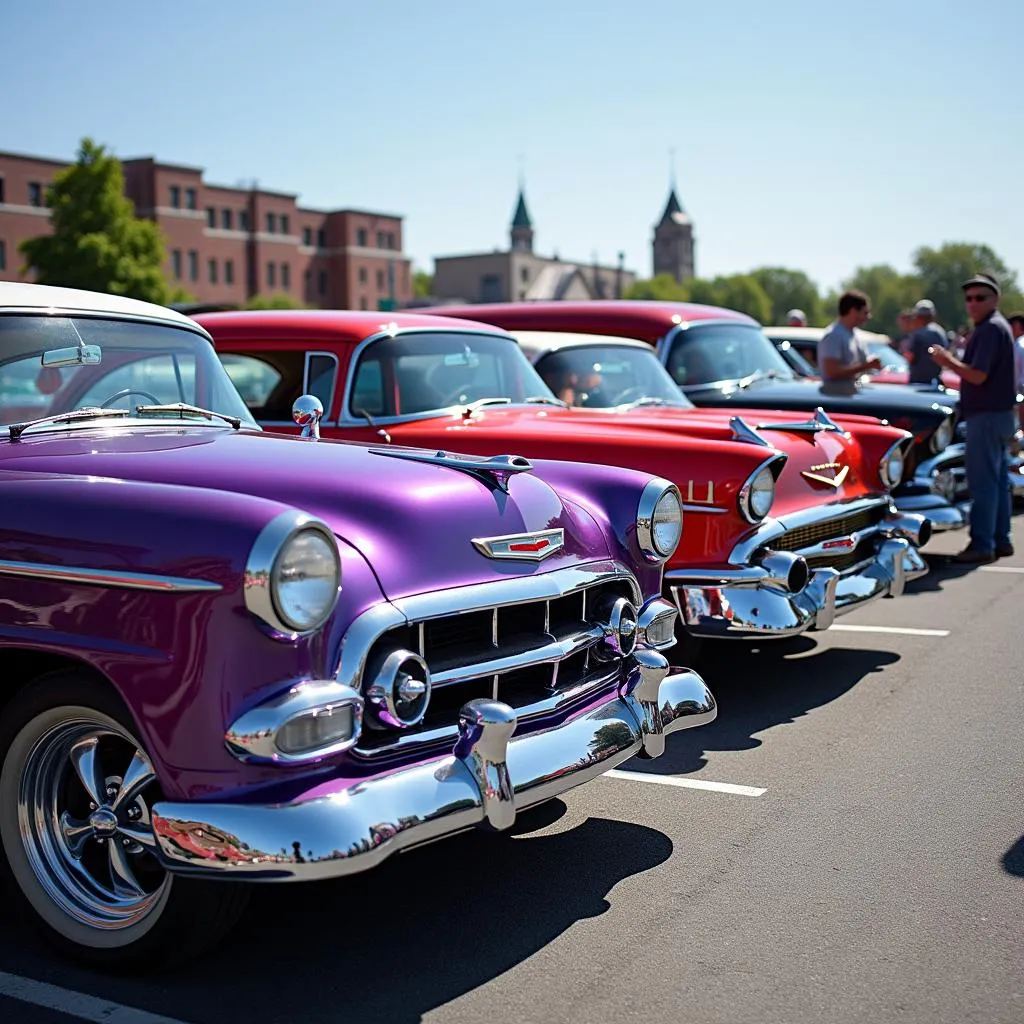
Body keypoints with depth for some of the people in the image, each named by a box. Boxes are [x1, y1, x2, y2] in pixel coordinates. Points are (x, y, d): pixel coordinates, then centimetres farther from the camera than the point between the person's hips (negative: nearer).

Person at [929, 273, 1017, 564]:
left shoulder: (989, 329, -15)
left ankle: (982, 544, -7)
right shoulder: (999, 326, 17)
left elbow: (978, 376, -22)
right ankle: (1000, 540, 20)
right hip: (1001, 412, 11)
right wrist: (954, 360, 13)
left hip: (986, 415, -11)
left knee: (982, 482, -8)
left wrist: (948, 361, -11)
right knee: (998, 480, 13)